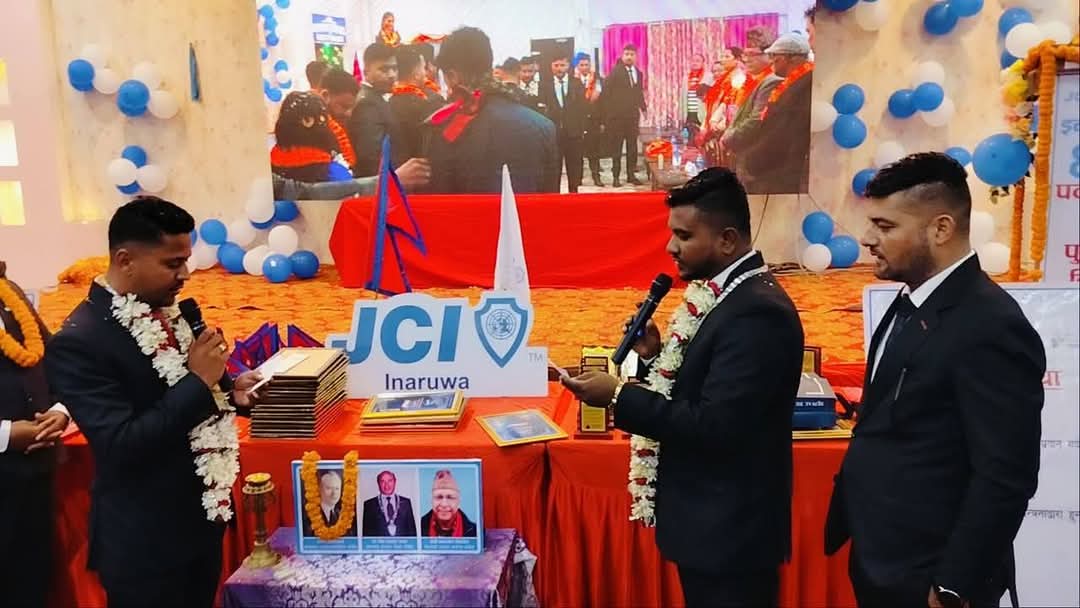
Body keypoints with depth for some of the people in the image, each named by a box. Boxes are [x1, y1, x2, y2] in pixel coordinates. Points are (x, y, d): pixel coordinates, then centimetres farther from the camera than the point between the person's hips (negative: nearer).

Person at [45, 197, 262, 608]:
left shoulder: (164, 312, 3)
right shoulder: (77, 342, -21)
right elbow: (121, 446, -26)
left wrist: (230, 393, -3)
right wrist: (198, 380, -24)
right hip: (145, 541, -7)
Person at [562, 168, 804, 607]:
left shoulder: (757, 311, -24)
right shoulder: (729, 293, 6)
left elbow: (715, 425, -28)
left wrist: (618, 397, -23)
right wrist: (656, 357, -6)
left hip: (730, 527, -9)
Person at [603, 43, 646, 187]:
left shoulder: (638, 73, 11)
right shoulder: (615, 72, -6)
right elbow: (607, 93, -8)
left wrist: (643, 106, 5)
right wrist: (607, 114, -12)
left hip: (633, 115, 5)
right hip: (617, 116, -5)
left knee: (632, 146, 7)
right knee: (616, 147, 2)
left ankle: (631, 174, 16)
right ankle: (615, 177, 7)